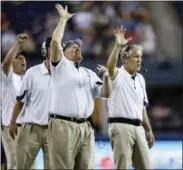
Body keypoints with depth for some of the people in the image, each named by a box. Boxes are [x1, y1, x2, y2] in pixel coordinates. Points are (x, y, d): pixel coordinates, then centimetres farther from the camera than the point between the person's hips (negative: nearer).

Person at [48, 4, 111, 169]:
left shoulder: (89, 73, 24)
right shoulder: (60, 66, 8)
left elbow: (105, 94, 16)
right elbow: (55, 42, -8)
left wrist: (107, 77, -3)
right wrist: (63, 19, 2)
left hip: (85, 127, 6)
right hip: (63, 125, -5)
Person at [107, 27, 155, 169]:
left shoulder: (140, 79, 17)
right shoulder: (117, 75, -4)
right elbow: (110, 66, -30)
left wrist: (149, 130, 19)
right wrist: (118, 46, -41)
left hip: (138, 127, 7)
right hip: (121, 126, -7)